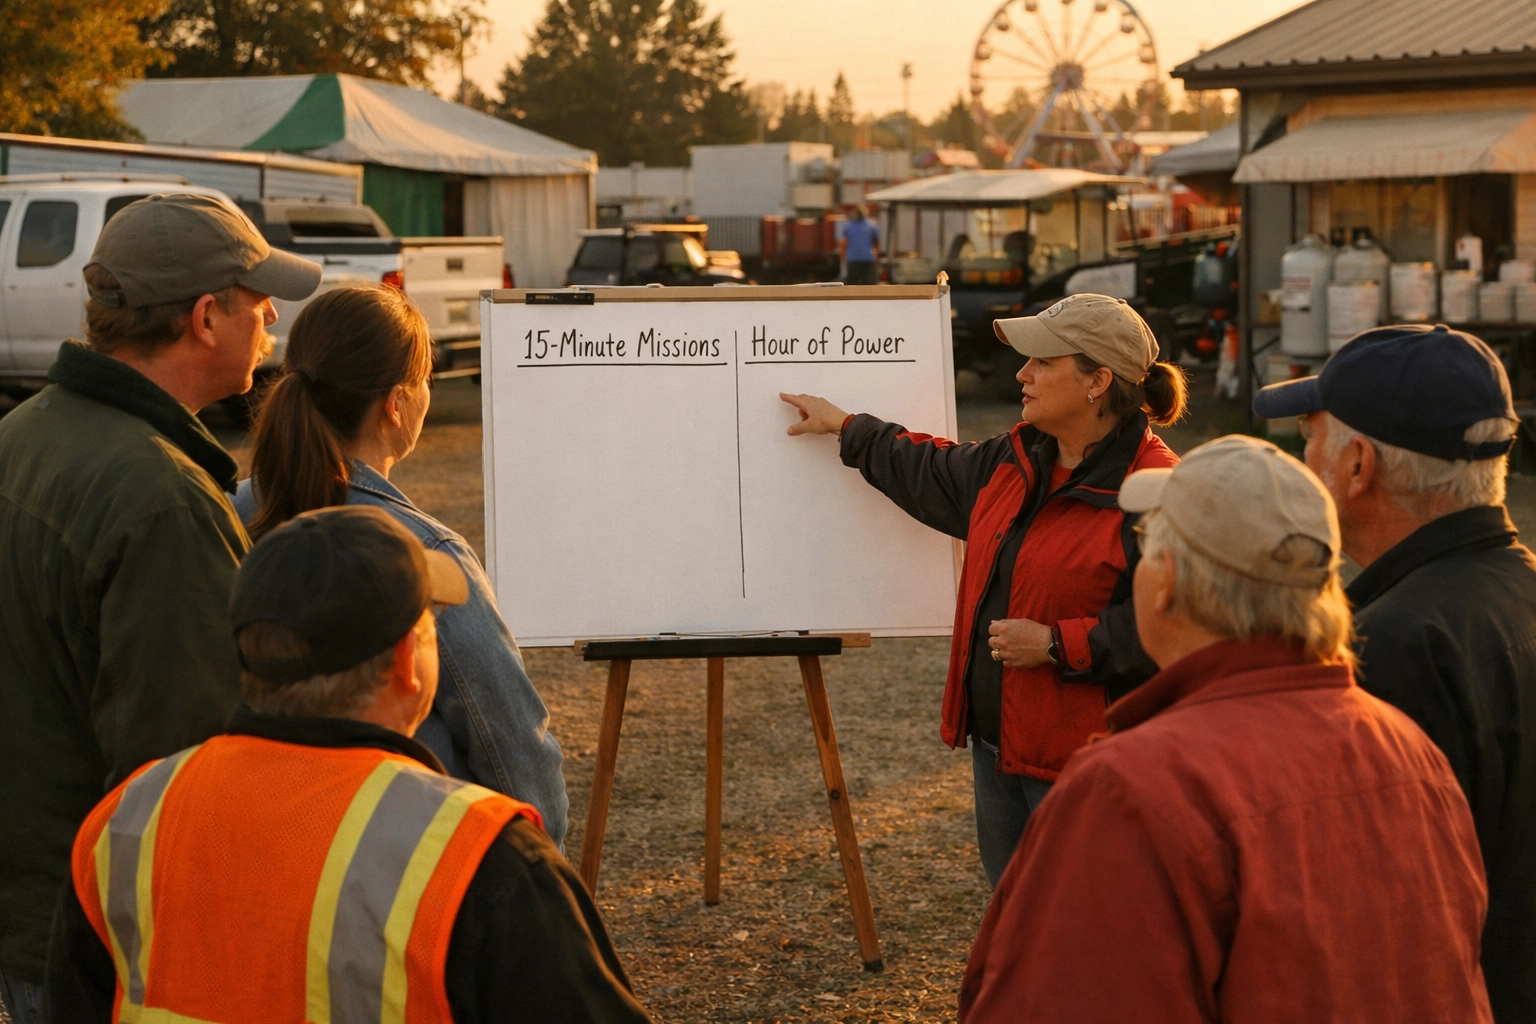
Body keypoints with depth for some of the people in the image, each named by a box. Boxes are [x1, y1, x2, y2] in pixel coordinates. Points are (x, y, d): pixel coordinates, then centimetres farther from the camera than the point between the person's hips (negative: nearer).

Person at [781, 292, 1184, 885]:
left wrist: (1056, 643, -21)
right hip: (997, 743, 9)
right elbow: (934, 474, 32)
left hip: (1082, 768, -9)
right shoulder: (1016, 462, 12)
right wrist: (845, 427, 40)